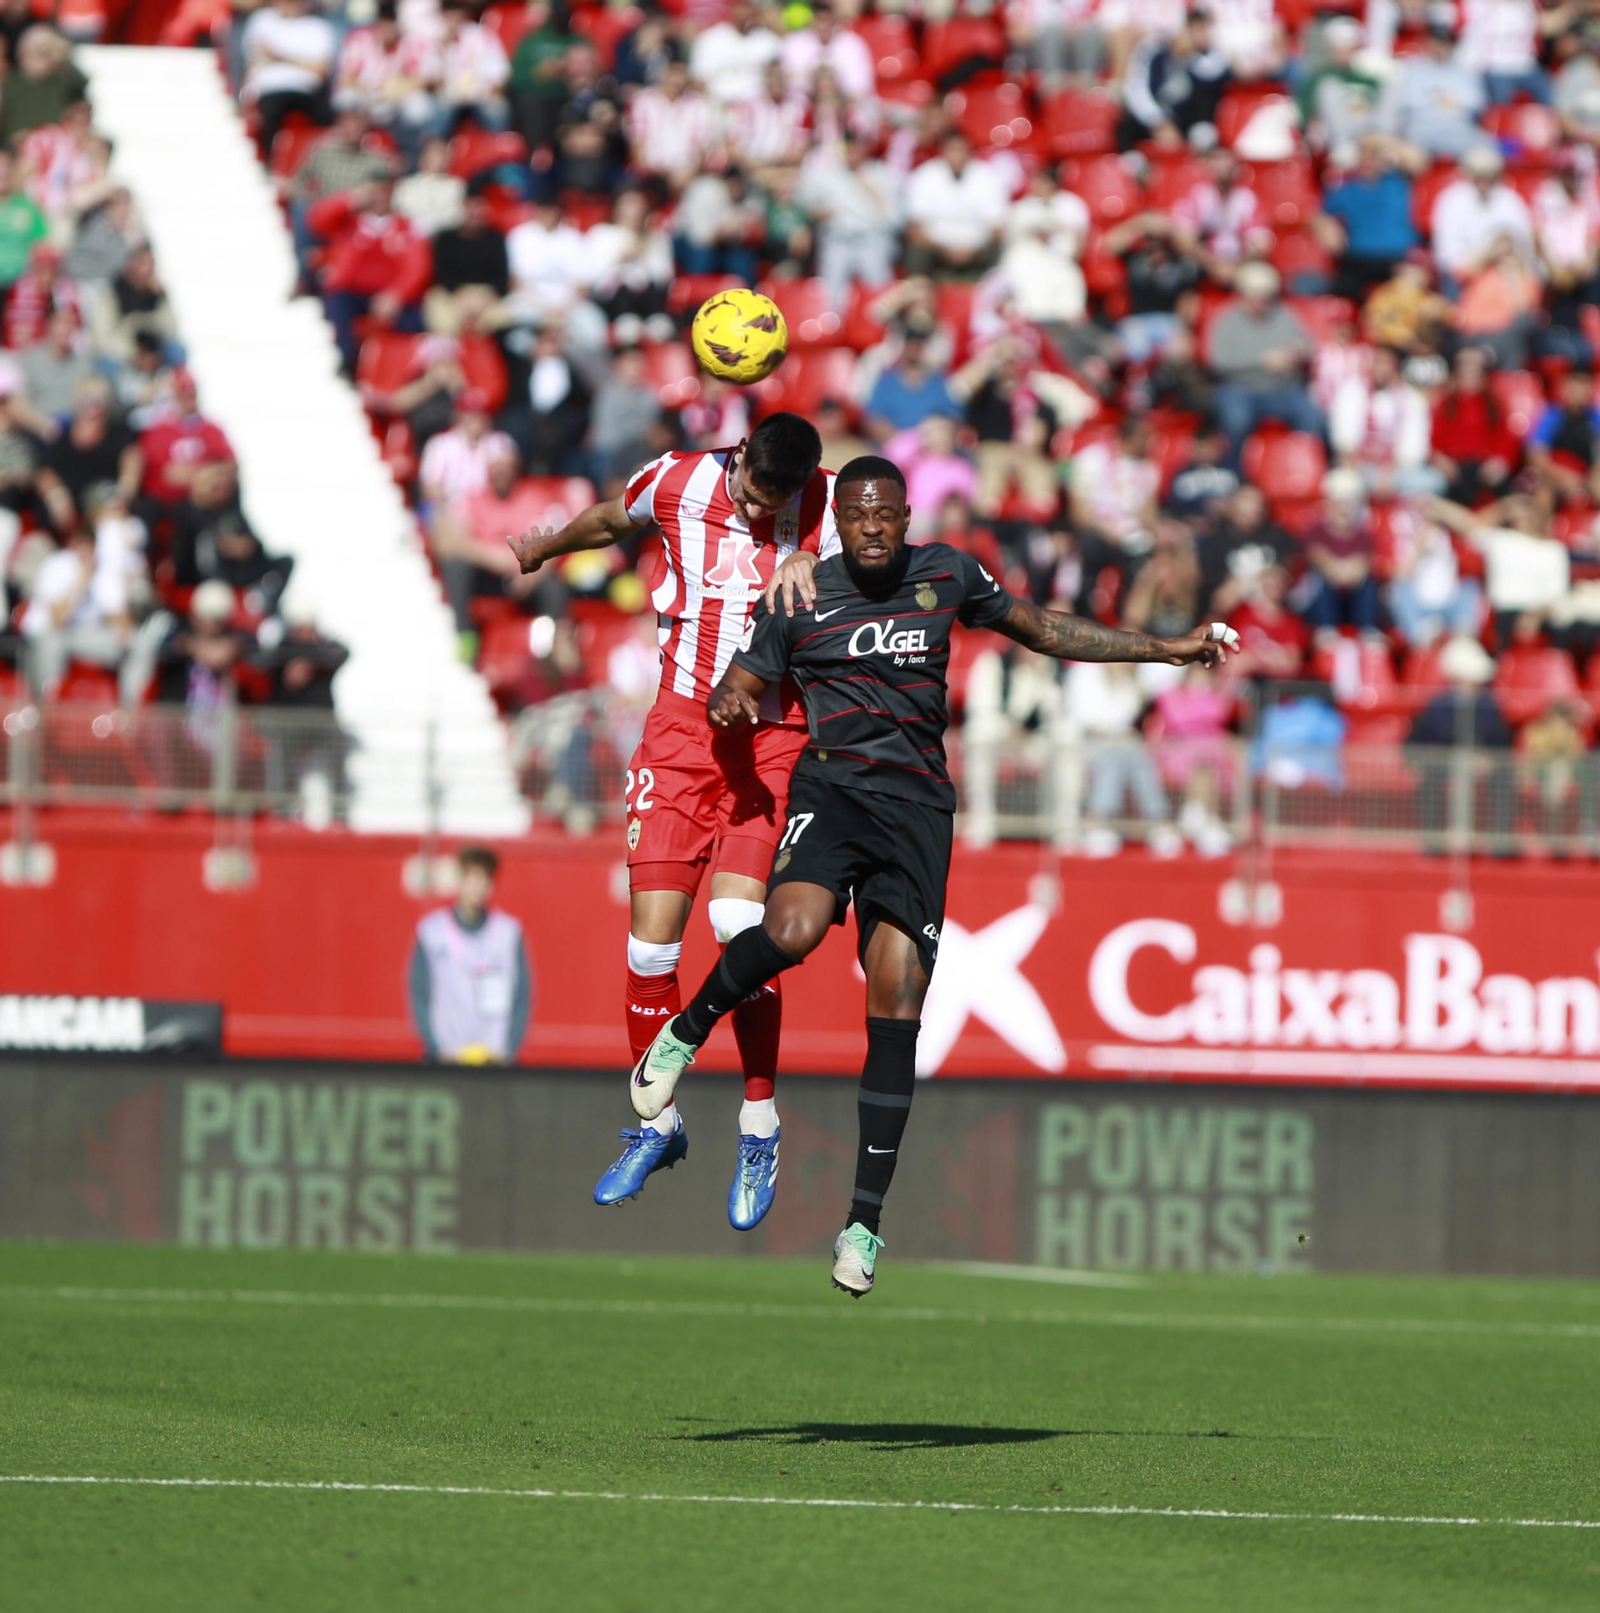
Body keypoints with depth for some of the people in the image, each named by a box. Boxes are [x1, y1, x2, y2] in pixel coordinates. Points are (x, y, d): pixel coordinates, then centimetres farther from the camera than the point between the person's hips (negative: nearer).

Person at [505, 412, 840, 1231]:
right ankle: (658, 1124, 16)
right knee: (651, 934, -3)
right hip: (682, 728, 2)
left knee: (737, 922, -20)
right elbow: (610, 520, 21)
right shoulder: (677, 482, -1)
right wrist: (544, 548, 40)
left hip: (776, 735, -2)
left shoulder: (829, 502, -8)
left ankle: (760, 1129, -5)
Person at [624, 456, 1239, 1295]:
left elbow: (1043, 630, 20)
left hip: (919, 807, 2)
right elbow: (738, 685, 13)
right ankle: (685, 1032, -5)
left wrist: (1166, 649, 19)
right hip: (832, 785, -2)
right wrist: (730, 703, -13)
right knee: (792, 931, -33)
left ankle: (866, 1222, -2)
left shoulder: (945, 574, 10)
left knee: (896, 1009, -6)